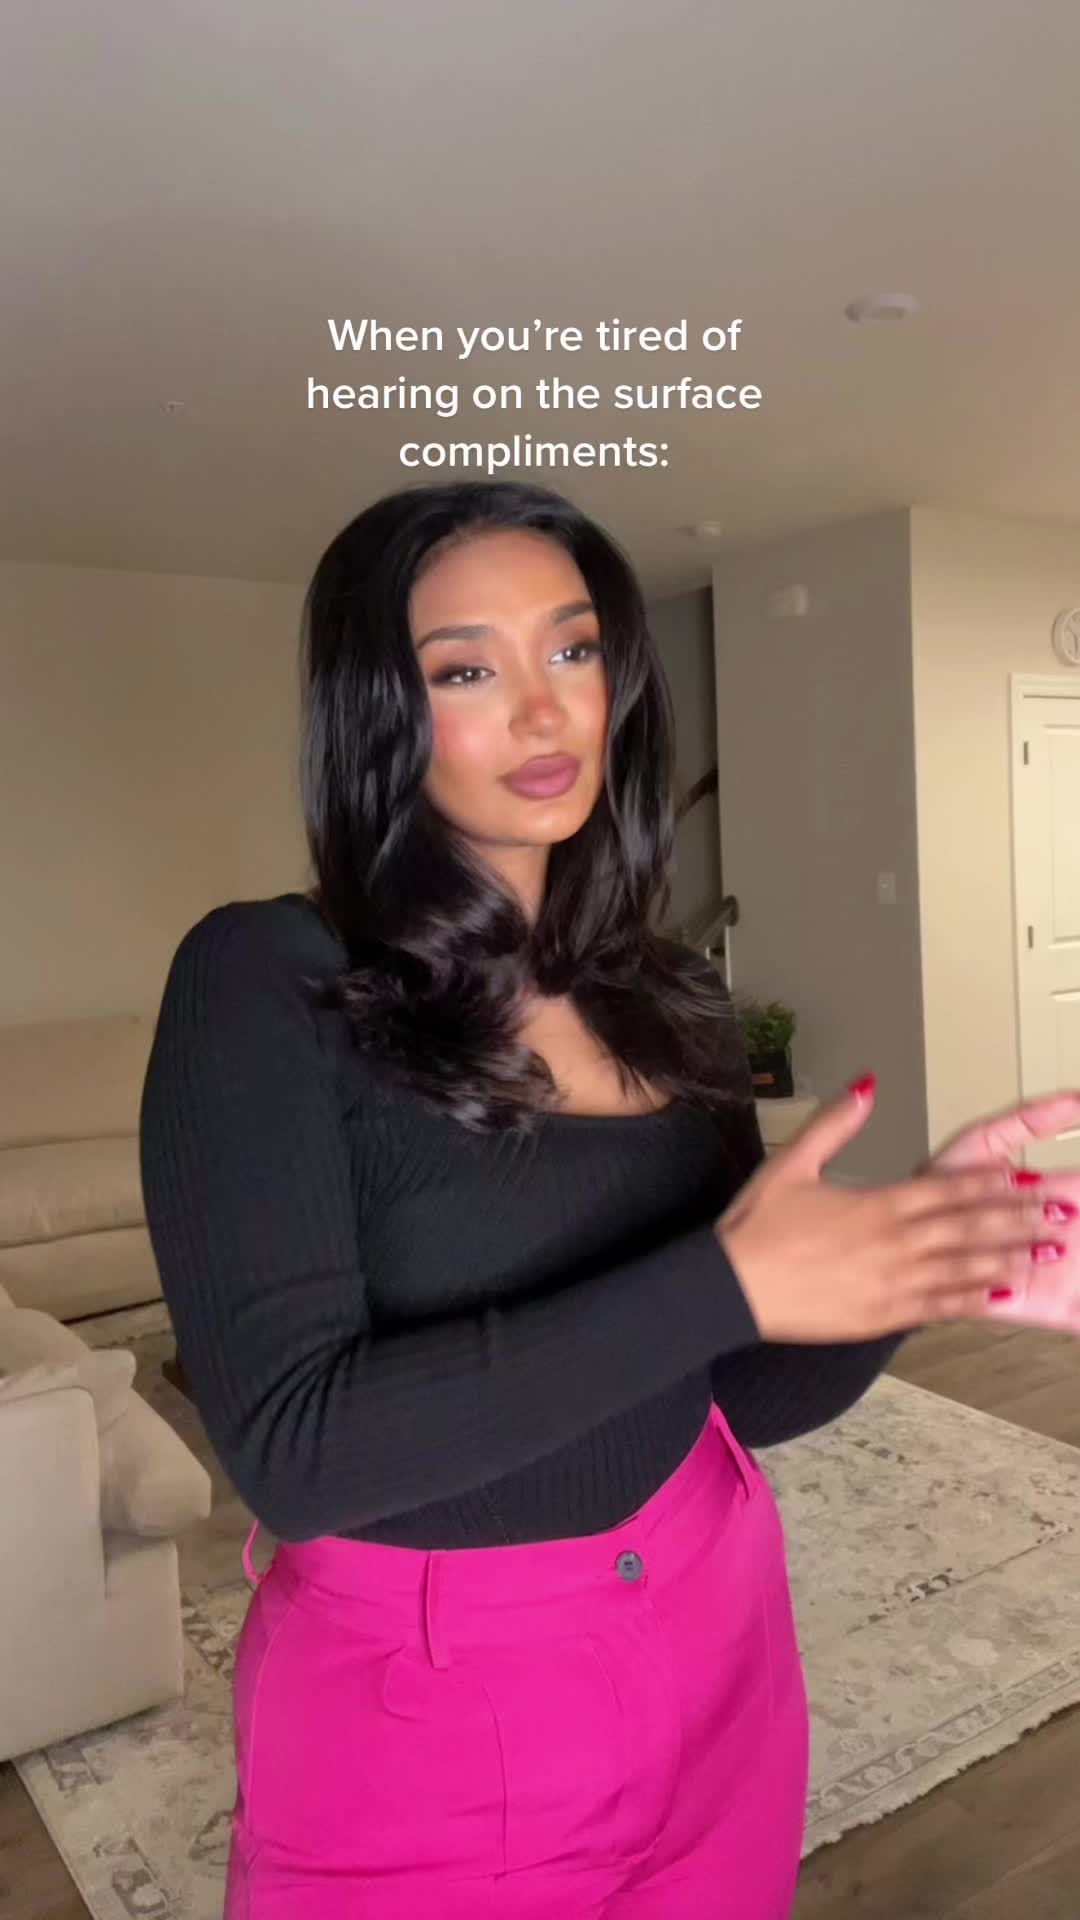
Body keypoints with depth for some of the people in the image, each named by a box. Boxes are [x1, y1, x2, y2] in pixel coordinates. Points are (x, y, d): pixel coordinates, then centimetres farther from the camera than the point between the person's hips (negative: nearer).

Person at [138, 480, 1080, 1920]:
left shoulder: (669, 995, -2)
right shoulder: (264, 981, -17)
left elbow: (750, 1393, 2)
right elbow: (290, 1448, -24)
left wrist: (916, 1268, -17)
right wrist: (719, 1283, -28)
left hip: (712, 1648, 5)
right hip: (427, 1707, -4)